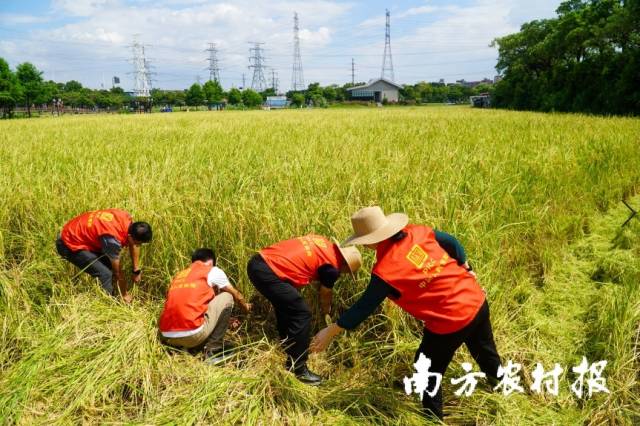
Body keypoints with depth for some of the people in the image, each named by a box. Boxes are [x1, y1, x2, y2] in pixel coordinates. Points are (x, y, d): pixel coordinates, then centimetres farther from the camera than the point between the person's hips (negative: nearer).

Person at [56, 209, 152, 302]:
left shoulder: (127, 219, -15)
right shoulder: (112, 239, -35)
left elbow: (133, 245, 4)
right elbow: (118, 271, -19)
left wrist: (136, 270, 10)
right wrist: (124, 294, -4)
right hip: (69, 245, -8)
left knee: (111, 265, 8)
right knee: (105, 274, -15)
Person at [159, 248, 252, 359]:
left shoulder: (179, 275, 24)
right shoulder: (213, 271, 8)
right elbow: (236, 294, 23)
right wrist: (246, 306, 47)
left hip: (166, 337, 7)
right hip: (192, 336, -7)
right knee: (227, 297, 13)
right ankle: (214, 348, 10)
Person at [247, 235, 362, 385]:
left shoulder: (324, 243, 19)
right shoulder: (332, 267, -2)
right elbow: (325, 294, 17)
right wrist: (326, 311, 39)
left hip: (257, 262, 10)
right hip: (268, 272, -9)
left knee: (286, 307, 26)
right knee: (302, 315, 2)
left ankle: (288, 357, 40)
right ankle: (298, 370, 11)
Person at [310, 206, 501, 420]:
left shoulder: (385, 271, -22)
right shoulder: (417, 232, -5)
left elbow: (363, 307, -14)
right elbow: (451, 243, 8)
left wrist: (330, 331, -2)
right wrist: (467, 270, 22)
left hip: (451, 322, -8)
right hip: (477, 300, 8)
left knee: (427, 371, 18)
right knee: (486, 355, 35)